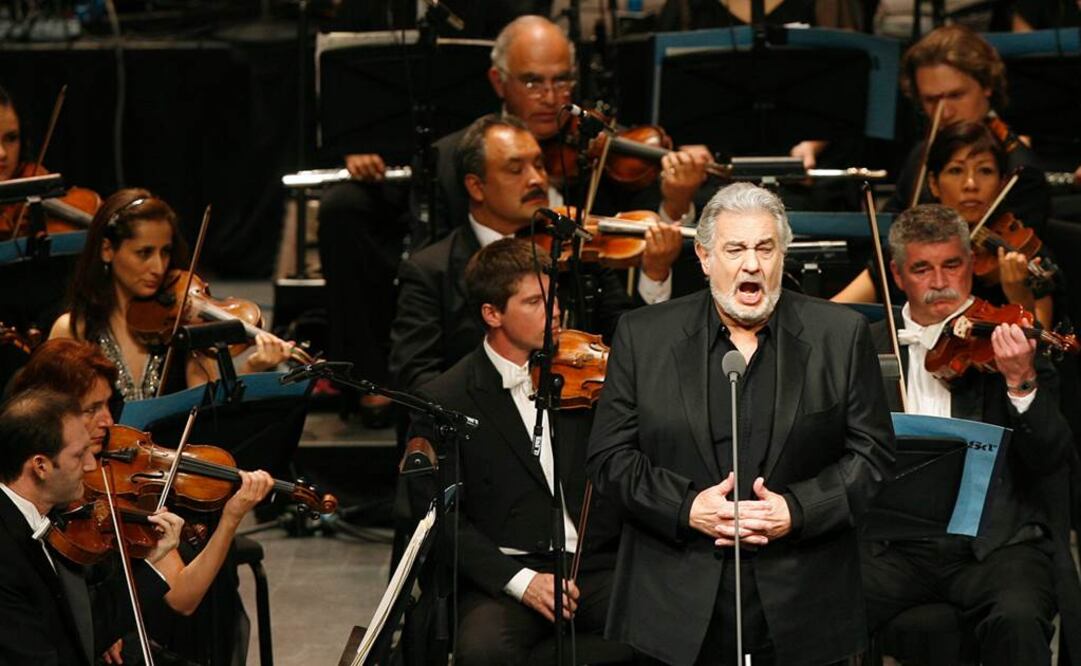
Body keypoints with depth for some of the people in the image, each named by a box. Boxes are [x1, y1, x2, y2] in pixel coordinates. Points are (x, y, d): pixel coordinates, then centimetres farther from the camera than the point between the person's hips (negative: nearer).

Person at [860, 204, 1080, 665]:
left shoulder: (1010, 342, 6)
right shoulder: (869, 346, 12)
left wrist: (1021, 384, -20)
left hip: (998, 539, -2)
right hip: (898, 546, 2)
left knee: (1019, 618, -32)